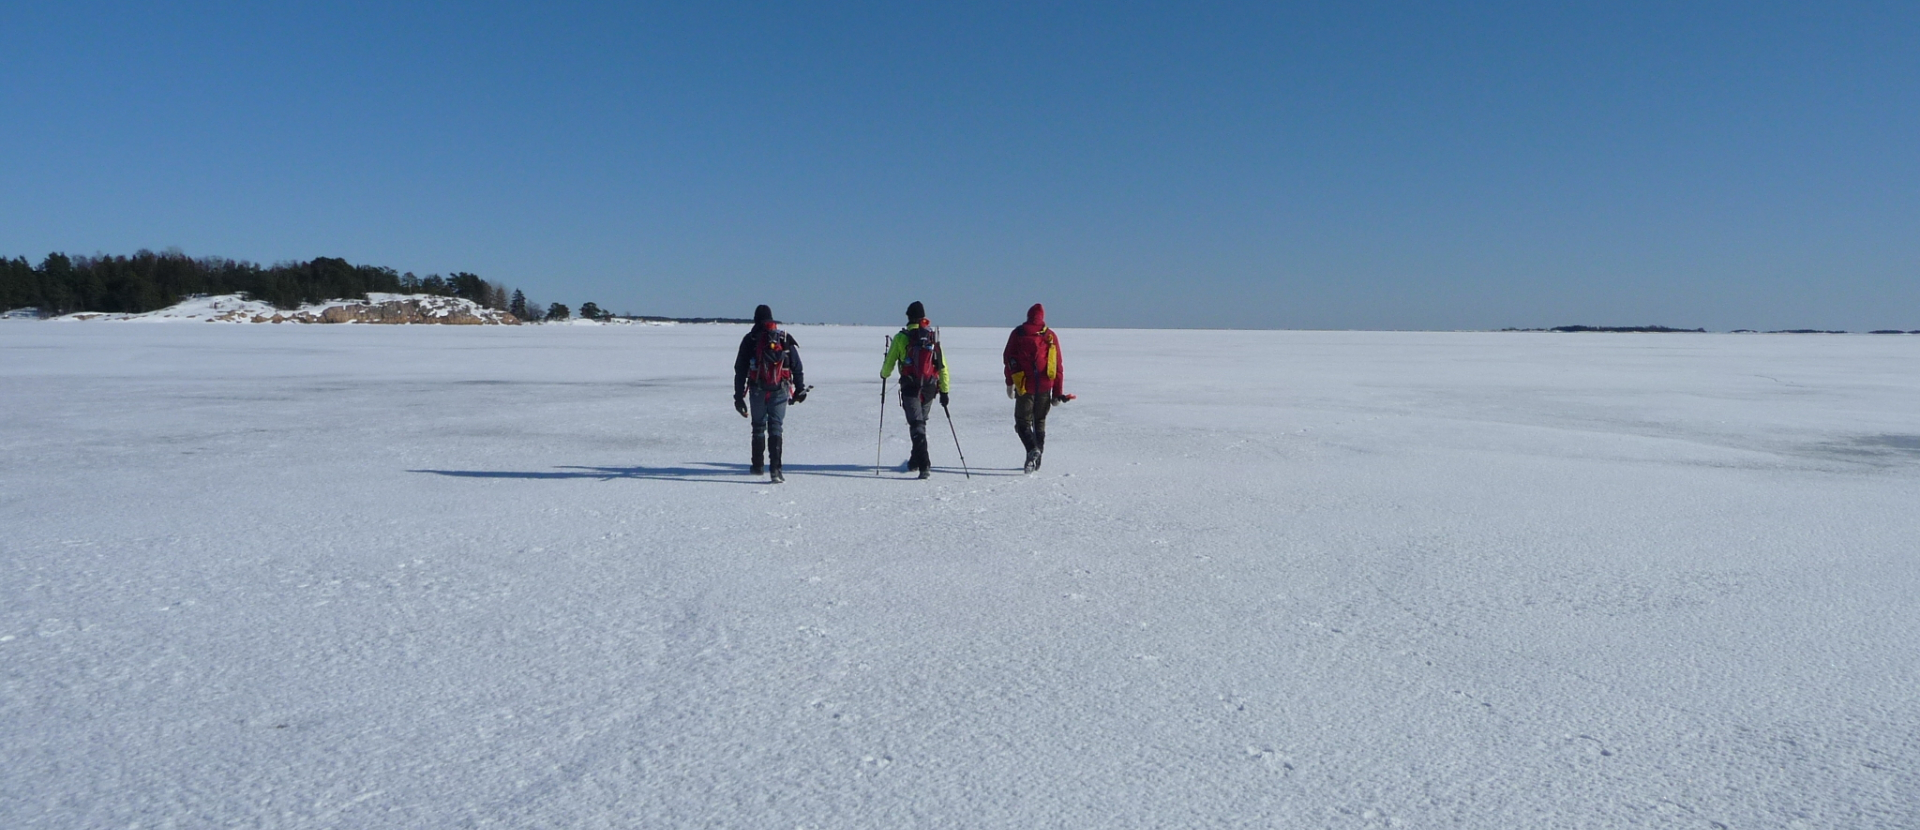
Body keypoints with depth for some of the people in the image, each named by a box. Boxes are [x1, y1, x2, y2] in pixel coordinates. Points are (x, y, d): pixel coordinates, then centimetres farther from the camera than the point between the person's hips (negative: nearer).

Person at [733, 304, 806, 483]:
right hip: (780, 391, 0)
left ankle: (757, 466, 27)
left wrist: (739, 396, 5)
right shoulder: (785, 339, 5)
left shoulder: (749, 340, 3)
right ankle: (774, 469, -15)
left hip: (757, 391, 0)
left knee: (758, 427, 16)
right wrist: (800, 390, 14)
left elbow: (740, 370, 2)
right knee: (775, 428, -2)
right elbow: (797, 367, 5)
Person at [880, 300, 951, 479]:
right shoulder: (934, 337, 4)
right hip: (930, 388, 4)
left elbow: (889, 362, 5)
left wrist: (884, 375, 27)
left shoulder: (901, 337, -3)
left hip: (910, 388, -3)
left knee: (917, 425, -7)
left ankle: (924, 465, -21)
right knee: (920, 421, 21)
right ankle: (915, 461, 32)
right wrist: (944, 391, 9)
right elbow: (942, 366, 3)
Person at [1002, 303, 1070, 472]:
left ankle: (1033, 450, -23)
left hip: (1025, 385, -2)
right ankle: (1037, 458, 17)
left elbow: (1008, 358, 0)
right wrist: (1058, 393, 8)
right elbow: (1058, 366, 5)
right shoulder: (1051, 336, 6)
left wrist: (1009, 383, 7)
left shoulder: (1018, 333, 2)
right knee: (1039, 421, 17)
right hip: (1045, 386, 3)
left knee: (1023, 421, 3)